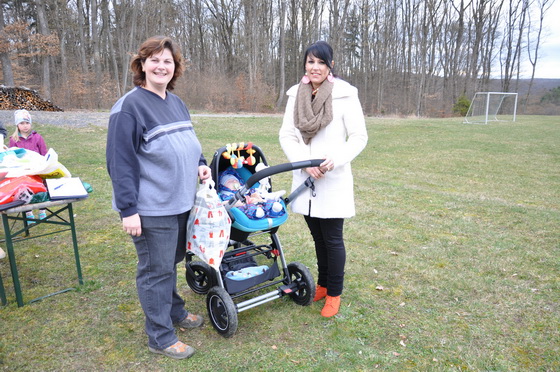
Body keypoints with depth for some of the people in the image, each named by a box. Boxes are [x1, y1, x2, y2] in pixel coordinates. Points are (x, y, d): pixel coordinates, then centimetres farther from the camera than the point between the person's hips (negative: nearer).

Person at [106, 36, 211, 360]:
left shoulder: (176, 103, 10)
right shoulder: (129, 107, -14)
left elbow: (188, 141, 22)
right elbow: (120, 162, -16)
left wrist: (201, 163, 2)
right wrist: (127, 209, -18)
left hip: (180, 202, 8)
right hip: (151, 209, -8)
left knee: (171, 262, 23)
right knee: (156, 270, 4)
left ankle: (175, 311, 43)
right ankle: (160, 336, 22)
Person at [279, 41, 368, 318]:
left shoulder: (344, 94, -8)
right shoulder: (296, 94, 4)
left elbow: (359, 137, -6)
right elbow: (286, 135, 3)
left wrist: (335, 159, -21)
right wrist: (304, 163, -12)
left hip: (334, 180, -4)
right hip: (304, 179, 4)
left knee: (332, 239, 5)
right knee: (318, 237, 17)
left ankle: (334, 294, 23)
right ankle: (322, 285, 36)